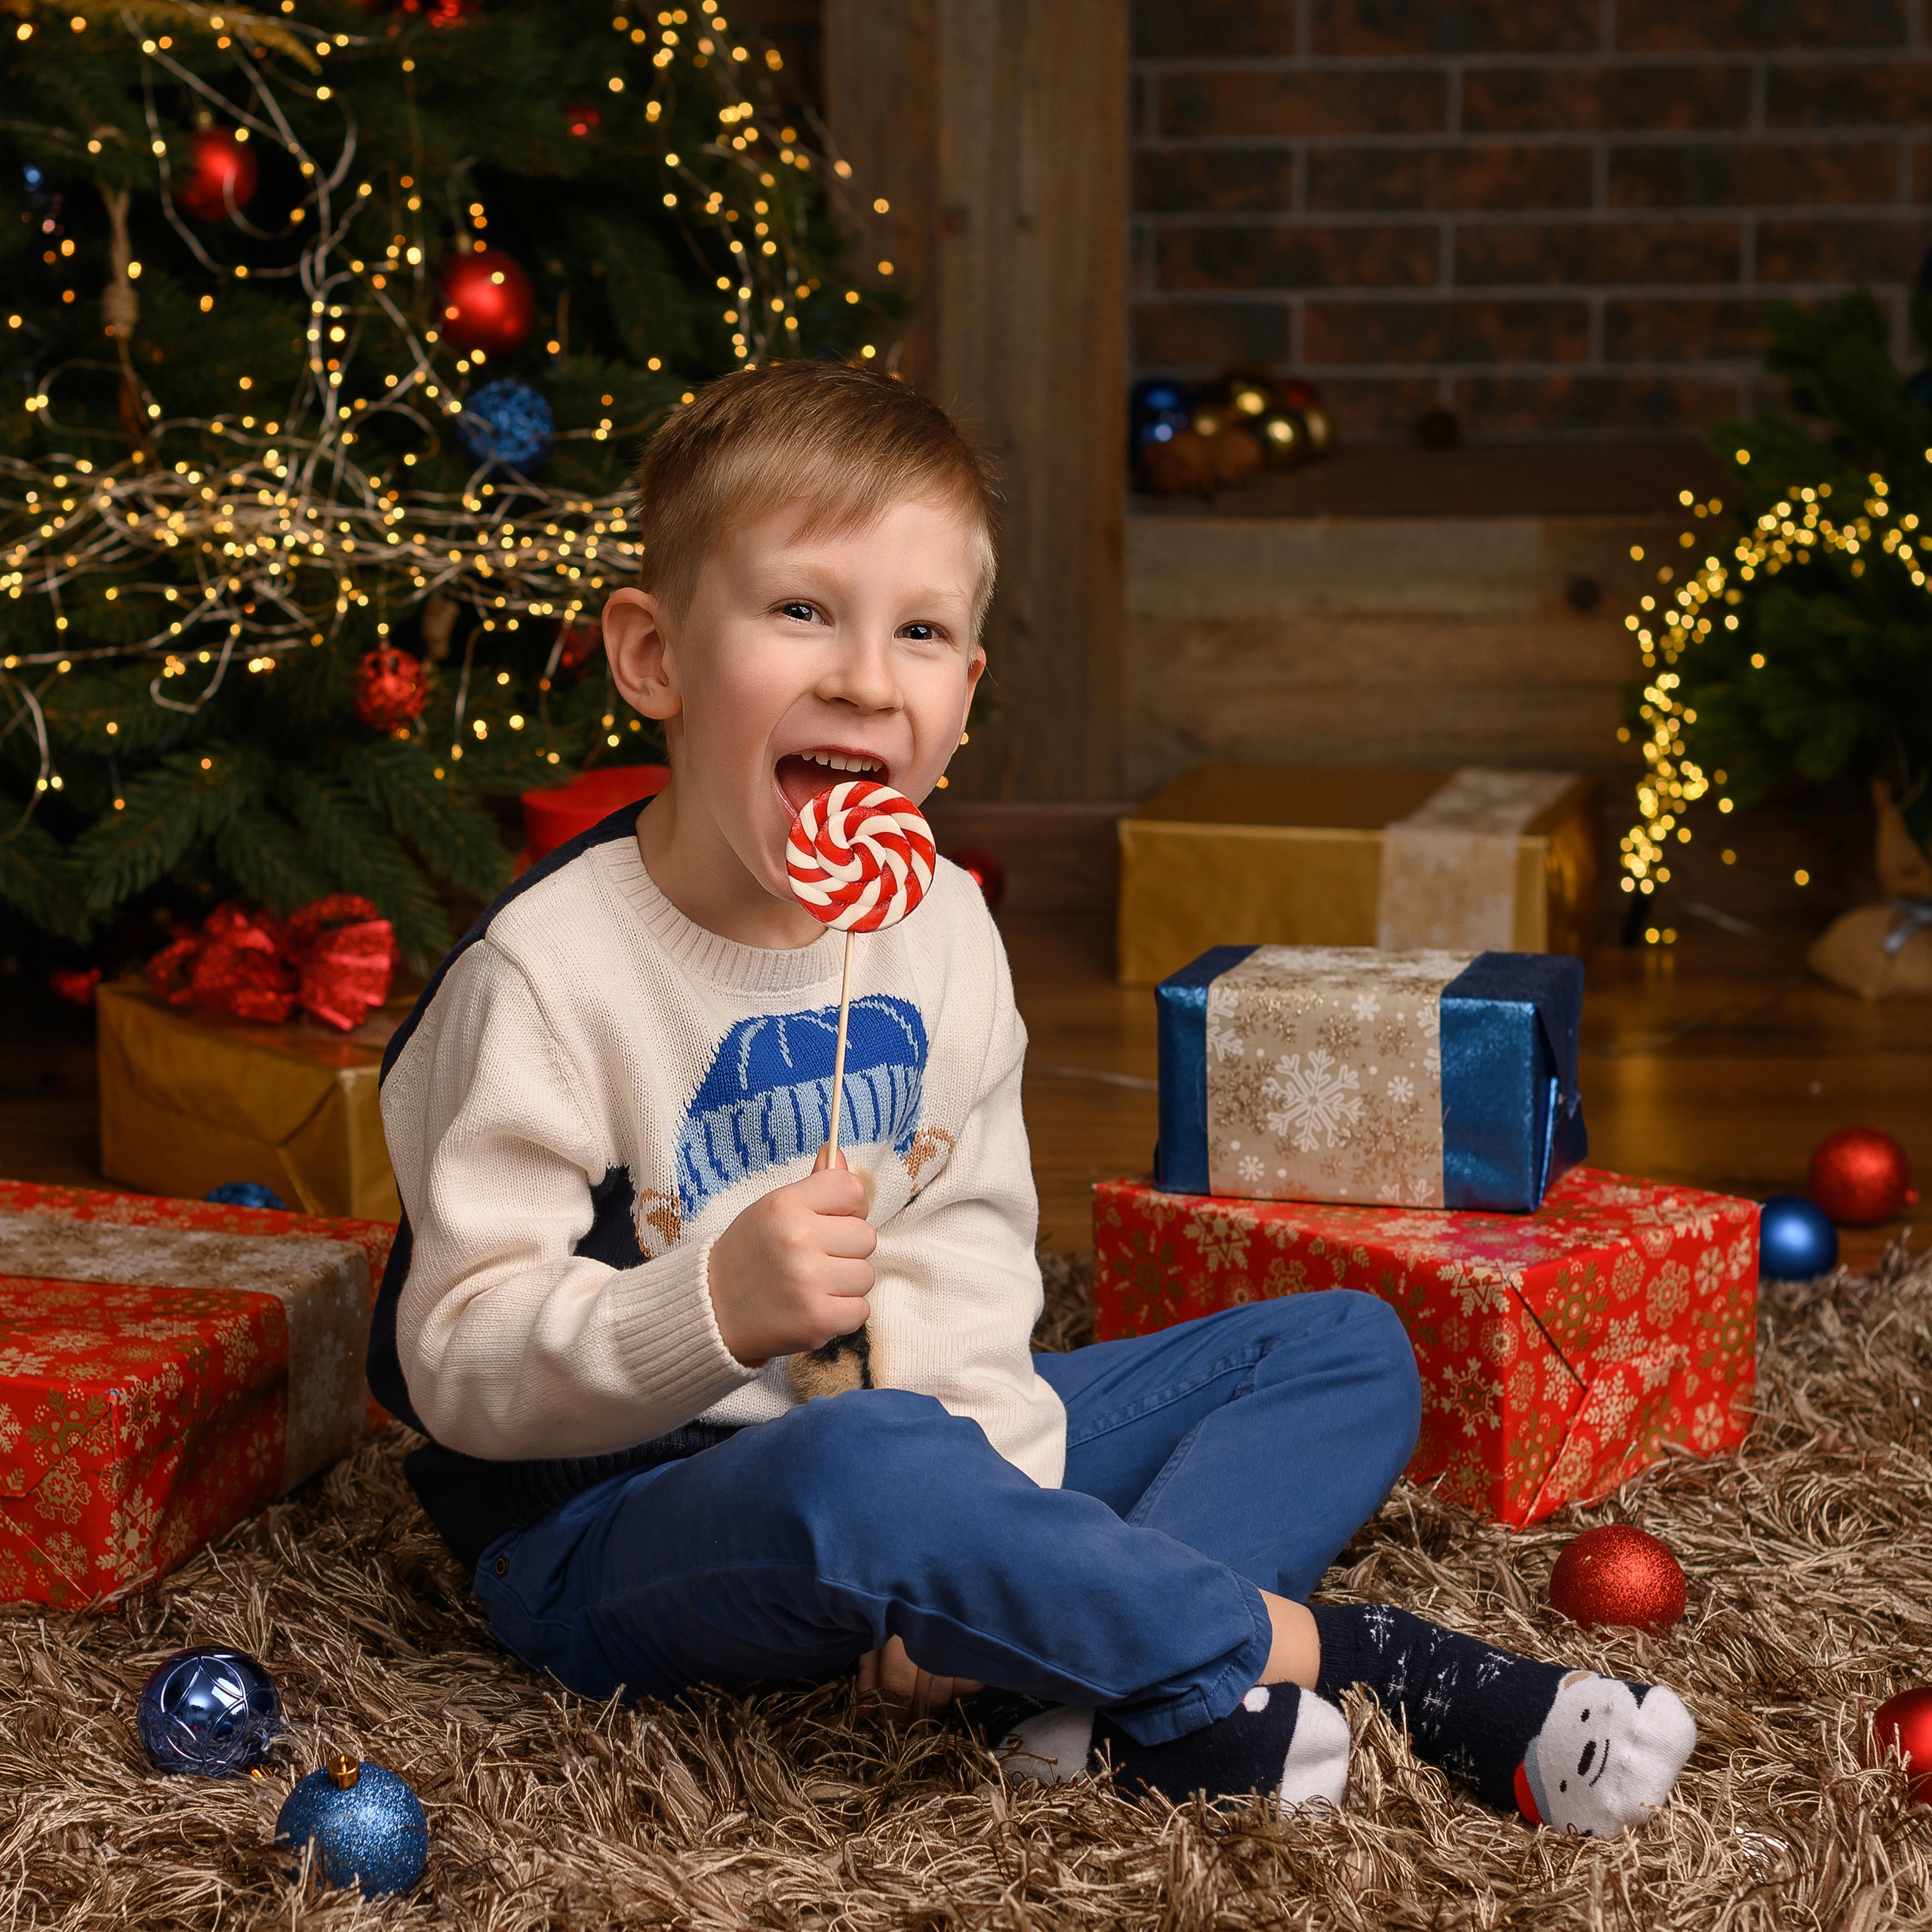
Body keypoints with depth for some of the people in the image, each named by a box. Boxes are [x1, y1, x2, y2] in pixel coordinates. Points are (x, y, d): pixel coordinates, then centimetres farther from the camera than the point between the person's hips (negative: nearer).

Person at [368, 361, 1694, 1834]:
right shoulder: (547, 970, -18)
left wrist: (986, 1521, -16)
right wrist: (712, 1308, -35)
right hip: (609, 1516, -7)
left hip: (900, 1443, 7)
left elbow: (968, 1249, 2)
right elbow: (460, 1356, -18)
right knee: (862, 1465, -43)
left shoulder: (943, 928, 1)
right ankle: (1299, 1649, -22)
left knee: (1348, 1351, 2)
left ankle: (1125, 1717, -25)